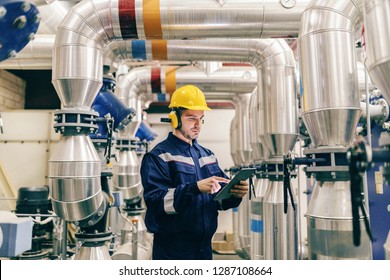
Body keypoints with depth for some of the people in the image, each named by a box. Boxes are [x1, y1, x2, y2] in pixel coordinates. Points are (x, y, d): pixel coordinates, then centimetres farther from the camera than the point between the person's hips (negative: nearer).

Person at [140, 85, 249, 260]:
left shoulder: (207, 155, 11)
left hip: (205, 246, 7)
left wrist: (235, 194, -11)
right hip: (172, 250, -6)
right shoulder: (159, 156, -9)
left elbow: (220, 198, 10)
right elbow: (155, 200, -22)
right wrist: (195, 188, -31)